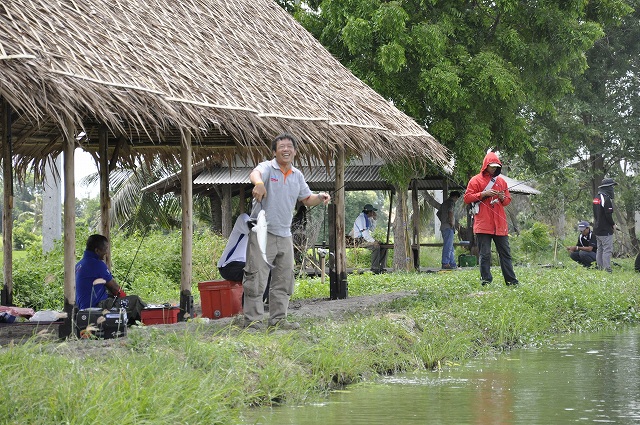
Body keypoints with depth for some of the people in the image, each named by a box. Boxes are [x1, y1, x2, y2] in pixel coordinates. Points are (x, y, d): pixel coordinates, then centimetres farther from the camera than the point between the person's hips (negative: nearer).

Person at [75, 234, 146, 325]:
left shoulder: (79, 264, 13)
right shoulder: (97, 264, -15)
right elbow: (114, 287, -4)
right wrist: (124, 296, 15)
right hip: (97, 306, -10)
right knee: (135, 300, -8)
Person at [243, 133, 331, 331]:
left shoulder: (297, 175, 13)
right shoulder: (267, 168, -8)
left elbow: (306, 199, 23)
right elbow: (255, 173, -32)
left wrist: (319, 198, 0)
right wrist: (259, 183, -57)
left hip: (284, 235, 7)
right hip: (263, 232, -7)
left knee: (284, 280, 11)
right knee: (256, 278, -8)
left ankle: (278, 318, 21)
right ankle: (252, 320, -5)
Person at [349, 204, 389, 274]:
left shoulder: (367, 218, 14)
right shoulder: (361, 218, -18)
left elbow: (371, 229, 25)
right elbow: (365, 234, -24)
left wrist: (374, 219, 14)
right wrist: (373, 241, -21)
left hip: (365, 238, 10)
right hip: (360, 240, -10)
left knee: (383, 246, 1)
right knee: (376, 246, -29)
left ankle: (382, 267, -2)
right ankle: (374, 268, -26)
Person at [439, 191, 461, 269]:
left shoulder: (445, 202, 22)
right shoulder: (451, 201, -5)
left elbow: (438, 213, 28)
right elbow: (450, 211, -22)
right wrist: (452, 222, -15)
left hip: (443, 226, 9)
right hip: (448, 227, -9)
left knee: (450, 247, 12)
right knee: (448, 246, -12)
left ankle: (453, 264, 13)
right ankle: (445, 263, -16)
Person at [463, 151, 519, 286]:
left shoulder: (501, 181, 17)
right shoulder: (476, 180, 3)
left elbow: (508, 200, 22)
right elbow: (467, 198, -2)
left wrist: (503, 198, -1)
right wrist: (483, 194, -12)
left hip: (500, 224, 4)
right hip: (483, 224, -4)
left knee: (505, 252, 4)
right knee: (485, 254, -4)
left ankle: (511, 280, 6)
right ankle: (486, 280, 0)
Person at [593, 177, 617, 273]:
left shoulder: (596, 198, 12)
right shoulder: (606, 199, -18)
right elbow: (608, 215, -20)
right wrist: (613, 224, -5)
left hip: (597, 229, 9)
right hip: (605, 230, -9)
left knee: (600, 250, 14)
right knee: (607, 250, -8)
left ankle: (600, 268, 17)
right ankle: (607, 270, -12)